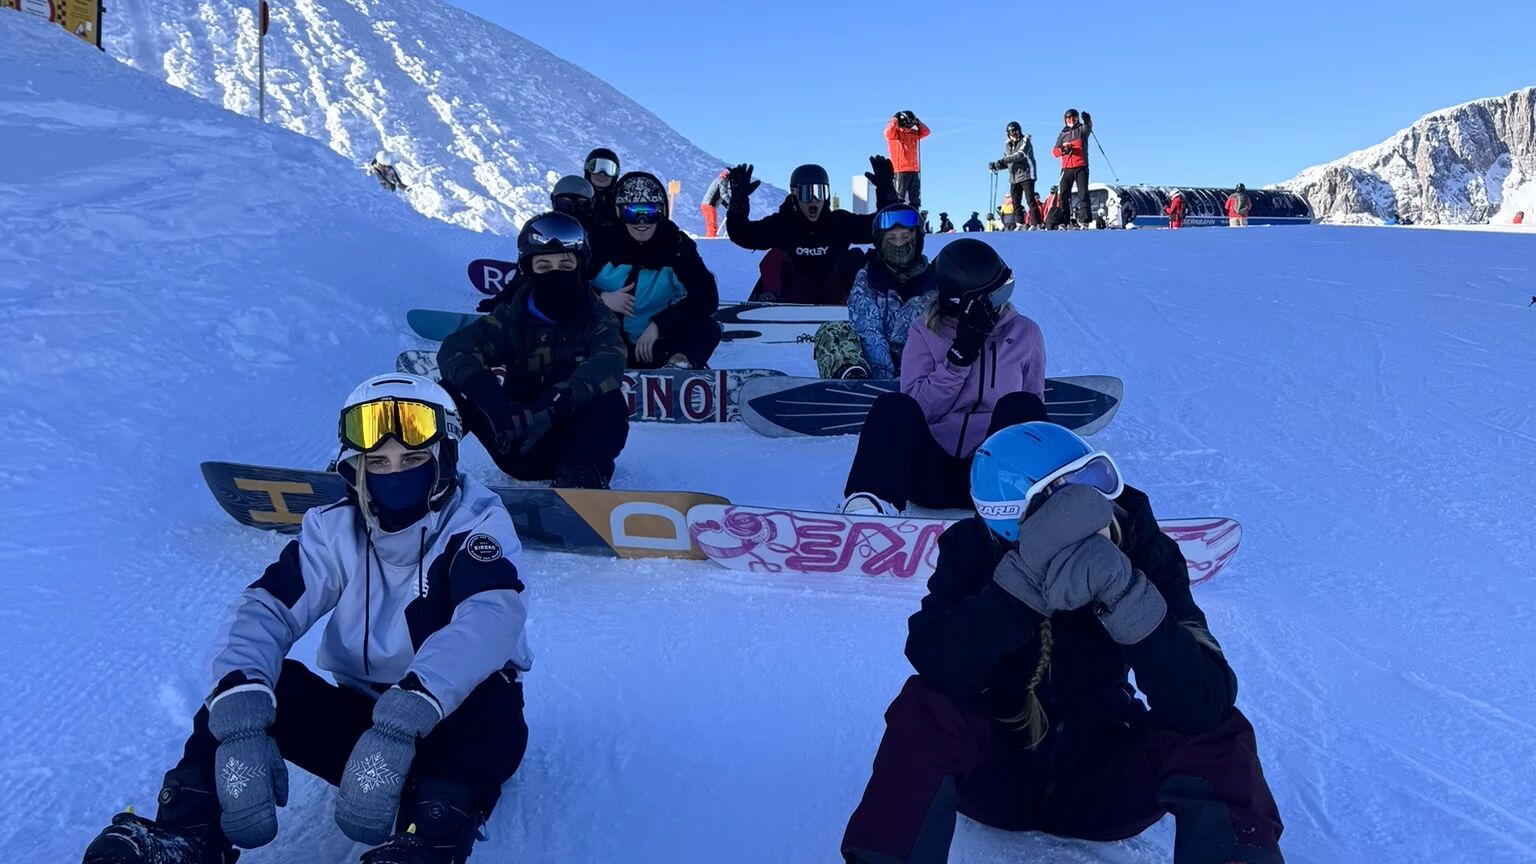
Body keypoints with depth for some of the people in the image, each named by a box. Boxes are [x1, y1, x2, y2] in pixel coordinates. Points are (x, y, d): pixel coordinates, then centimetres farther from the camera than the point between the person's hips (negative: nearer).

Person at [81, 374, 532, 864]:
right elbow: (263, 610, -18)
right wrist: (241, 717, -39)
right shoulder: (335, 530, -3)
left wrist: (404, 718, -51)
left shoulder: (477, 523, -14)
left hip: (444, 731, -3)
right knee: (252, 686, -20)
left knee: (491, 707, -36)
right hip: (359, 712, 3)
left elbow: (490, 617, -35)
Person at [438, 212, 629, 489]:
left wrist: (553, 406, -45)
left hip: (574, 443, -1)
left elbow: (609, 364, -27)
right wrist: (494, 401, -40)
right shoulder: (512, 316, -2)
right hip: (520, 450, 1)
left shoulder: (595, 317, -5)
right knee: (450, 390, -18)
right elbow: (455, 350, -19)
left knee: (611, 403, -32)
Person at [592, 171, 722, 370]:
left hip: (654, 347, 0)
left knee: (708, 328, -24)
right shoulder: (603, 240, -7)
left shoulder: (677, 245, -5)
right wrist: (601, 298, -19)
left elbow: (706, 297, -14)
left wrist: (658, 324, -22)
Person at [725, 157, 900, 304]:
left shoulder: (840, 222, -1)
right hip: (792, 299, -1)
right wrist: (739, 201, -28)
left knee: (855, 257, -16)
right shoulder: (781, 224, -5)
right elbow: (742, 234, -13)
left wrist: (885, 189, -18)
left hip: (830, 299, 1)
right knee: (776, 257, -21)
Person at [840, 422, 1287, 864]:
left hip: (1102, 784, 0)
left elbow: (1206, 705, -28)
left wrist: (1125, 596, -42)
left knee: (1219, 733, -26)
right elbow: (939, 668, -34)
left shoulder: (1145, 551, -16)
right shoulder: (974, 548, -16)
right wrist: (1028, 576, -44)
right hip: (997, 775, 0)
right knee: (927, 706, -30)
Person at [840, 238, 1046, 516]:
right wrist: (960, 355, -13)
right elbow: (917, 408, -4)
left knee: (1021, 405, -27)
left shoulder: (1025, 333, 11)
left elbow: (1035, 407, 16)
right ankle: (868, 506, -50)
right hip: (933, 473, 0)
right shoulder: (924, 332, 8)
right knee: (894, 407, -29)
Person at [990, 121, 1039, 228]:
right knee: (1015, 203, 5)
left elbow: (1020, 155, -21)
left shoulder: (1025, 141, -4)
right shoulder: (1008, 144, 15)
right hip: (1014, 178, 7)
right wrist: (996, 166, -5)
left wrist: (1003, 160, -28)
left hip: (1026, 175, -7)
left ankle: (1034, 224, -12)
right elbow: (1006, 163, 15)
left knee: (1030, 201, -10)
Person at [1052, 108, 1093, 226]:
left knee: (1083, 194, -8)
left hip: (1081, 167, -3)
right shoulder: (1063, 134, 18)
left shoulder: (1082, 129, 10)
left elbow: (1088, 126, -15)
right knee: (1064, 195, -2)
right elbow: (1054, 151, 10)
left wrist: (1087, 119, -38)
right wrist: (1063, 148, -12)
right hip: (1066, 168, 3)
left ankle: (1084, 221, -12)